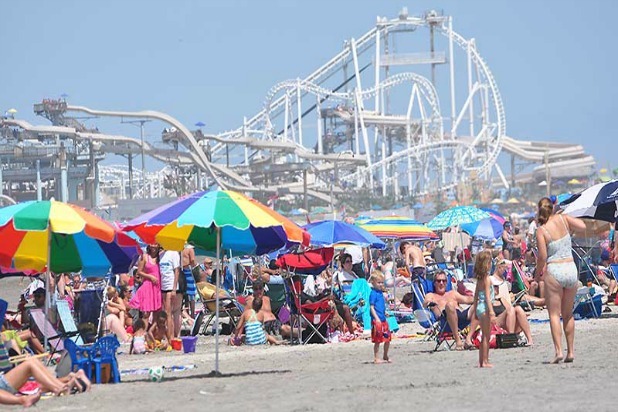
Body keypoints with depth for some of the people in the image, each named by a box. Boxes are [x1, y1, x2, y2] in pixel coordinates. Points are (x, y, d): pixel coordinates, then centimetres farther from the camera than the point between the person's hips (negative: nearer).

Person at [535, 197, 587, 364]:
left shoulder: (541, 230, -8)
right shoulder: (563, 219, 0)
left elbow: (543, 257, -11)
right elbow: (583, 227, -7)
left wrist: (537, 274, 5)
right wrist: (571, 223, 11)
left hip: (554, 271, -4)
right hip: (571, 269, 4)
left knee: (554, 314, 0)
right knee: (568, 314, 14)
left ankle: (558, 351, -12)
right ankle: (570, 351, 13)